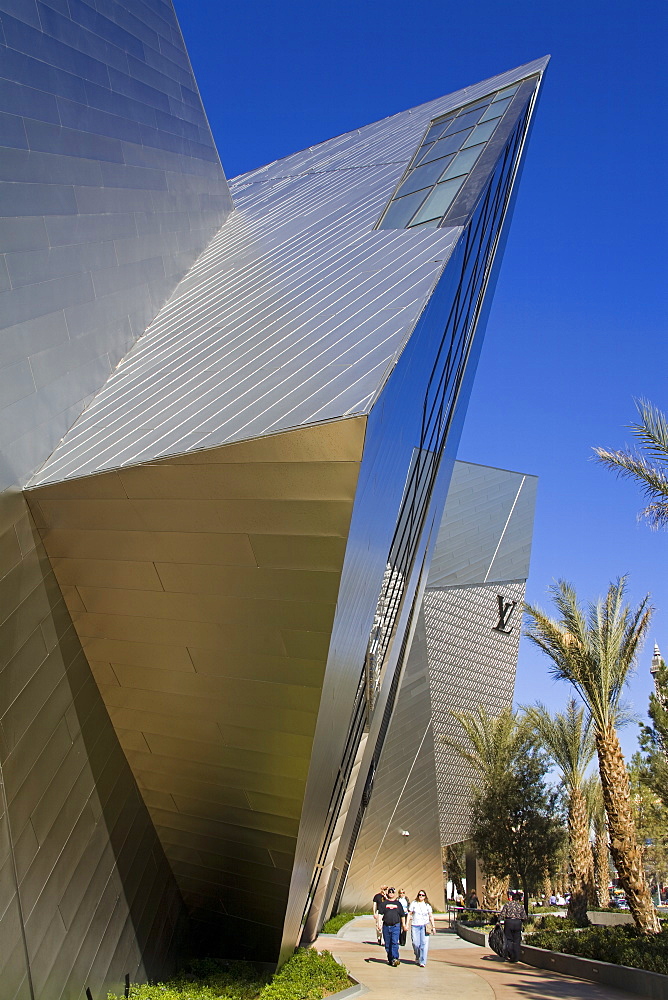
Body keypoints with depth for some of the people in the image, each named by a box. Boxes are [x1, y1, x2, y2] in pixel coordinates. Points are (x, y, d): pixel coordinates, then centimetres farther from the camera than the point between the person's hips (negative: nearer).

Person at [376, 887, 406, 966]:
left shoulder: (398, 903, 9)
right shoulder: (383, 903, 5)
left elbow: (402, 915, 16)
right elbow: (380, 914, -1)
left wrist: (404, 925, 17)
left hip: (396, 926, -1)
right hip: (386, 926, 1)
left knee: (395, 942, -14)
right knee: (387, 944, 7)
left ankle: (395, 959, -15)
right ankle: (390, 959, 20)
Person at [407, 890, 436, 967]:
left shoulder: (427, 905, 7)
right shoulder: (414, 903, 6)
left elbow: (431, 916, 10)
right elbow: (409, 914, 8)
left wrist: (433, 927, 6)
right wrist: (407, 924, 2)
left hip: (425, 926, 0)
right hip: (415, 926, 0)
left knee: (424, 944, -8)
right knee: (415, 943, -2)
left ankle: (422, 962, -1)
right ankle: (417, 957, 25)